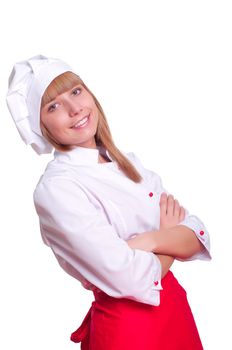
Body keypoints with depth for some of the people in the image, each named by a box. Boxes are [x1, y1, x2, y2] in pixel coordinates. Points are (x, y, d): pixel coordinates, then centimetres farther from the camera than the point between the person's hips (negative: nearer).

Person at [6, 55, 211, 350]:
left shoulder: (126, 161, 1)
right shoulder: (55, 189, -20)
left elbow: (197, 238, -3)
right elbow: (132, 280, -26)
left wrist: (152, 240, -21)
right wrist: (171, 238, -10)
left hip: (175, 308, 6)